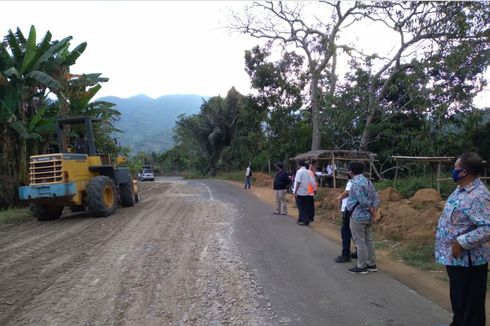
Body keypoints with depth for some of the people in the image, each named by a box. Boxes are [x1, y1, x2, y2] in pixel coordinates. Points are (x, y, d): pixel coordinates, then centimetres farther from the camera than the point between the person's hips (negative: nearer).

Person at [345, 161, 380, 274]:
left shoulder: (356, 183, -19)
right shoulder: (367, 181, 9)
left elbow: (363, 201, -23)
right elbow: (376, 198, 8)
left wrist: (371, 211, -7)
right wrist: (373, 212, 2)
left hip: (358, 217, -9)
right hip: (367, 217, 9)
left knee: (360, 242, 1)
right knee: (368, 241, 16)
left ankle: (361, 267, 10)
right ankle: (371, 264, 25)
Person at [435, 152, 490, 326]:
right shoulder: (462, 189, 7)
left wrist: (461, 242, -28)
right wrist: (441, 231, 15)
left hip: (467, 260, -10)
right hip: (454, 257, 10)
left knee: (470, 303, 6)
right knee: (457, 298, 25)